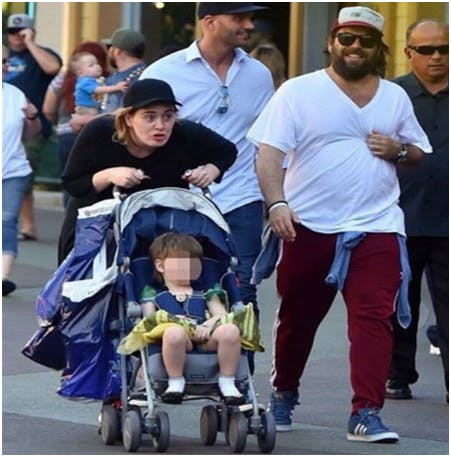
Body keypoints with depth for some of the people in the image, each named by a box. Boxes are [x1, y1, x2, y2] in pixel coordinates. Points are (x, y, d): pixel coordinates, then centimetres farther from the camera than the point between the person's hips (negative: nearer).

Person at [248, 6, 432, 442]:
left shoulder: (394, 97, 10)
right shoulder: (298, 92, -1)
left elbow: (418, 153, 19)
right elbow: (268, 153, -7)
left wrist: (398, 150, -4)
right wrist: (277, 202, -22)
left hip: (376, 227, 1)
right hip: (309, 227, -1)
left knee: (374, 319, -12)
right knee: (297, 318, 12)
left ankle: (366, 414, -15)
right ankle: (283, 394, 33)